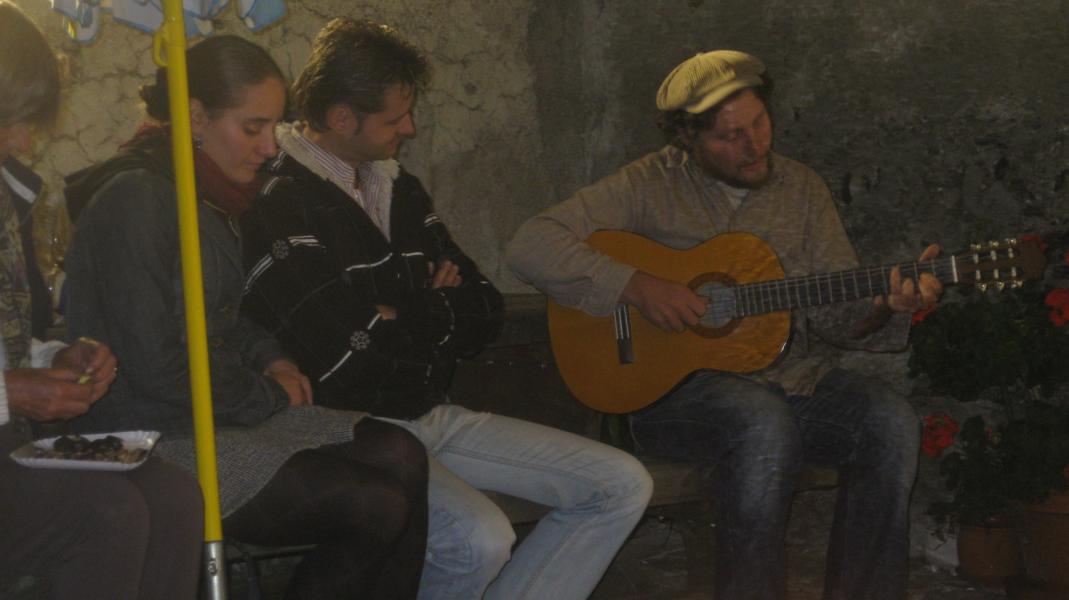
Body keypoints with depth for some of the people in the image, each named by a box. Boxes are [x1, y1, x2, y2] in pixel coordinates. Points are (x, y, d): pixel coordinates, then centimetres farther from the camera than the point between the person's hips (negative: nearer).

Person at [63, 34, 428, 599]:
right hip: (155, 439, -9)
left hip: (230, 412, 9)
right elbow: (158, 368, -21)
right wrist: (266, 397, -8)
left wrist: (269, 359, 6)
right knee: (377, 505, -18)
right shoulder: (136, 198, -17)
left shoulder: (209, 193, 11)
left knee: (401, 457, -8)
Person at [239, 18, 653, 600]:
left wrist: (400, 319, -7)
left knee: (622, 485, -1)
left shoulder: (398, 189, 13)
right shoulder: (278, 208, -14)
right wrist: (434, 316, -4)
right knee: (480, 538, -34)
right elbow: (338, 360, -23)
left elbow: (485, 310, 13)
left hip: (433, 416, 8)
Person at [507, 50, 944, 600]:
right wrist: (635, 285, -22)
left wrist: (885, 306, -17)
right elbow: (529, 247, -12)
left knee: (891, 423, -22)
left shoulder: (801, 189, 10)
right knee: (765, 422, -35)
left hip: (795, 376, 5)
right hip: (675, 383, -4)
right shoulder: (650, 186, -3)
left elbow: (835, 315, 6)